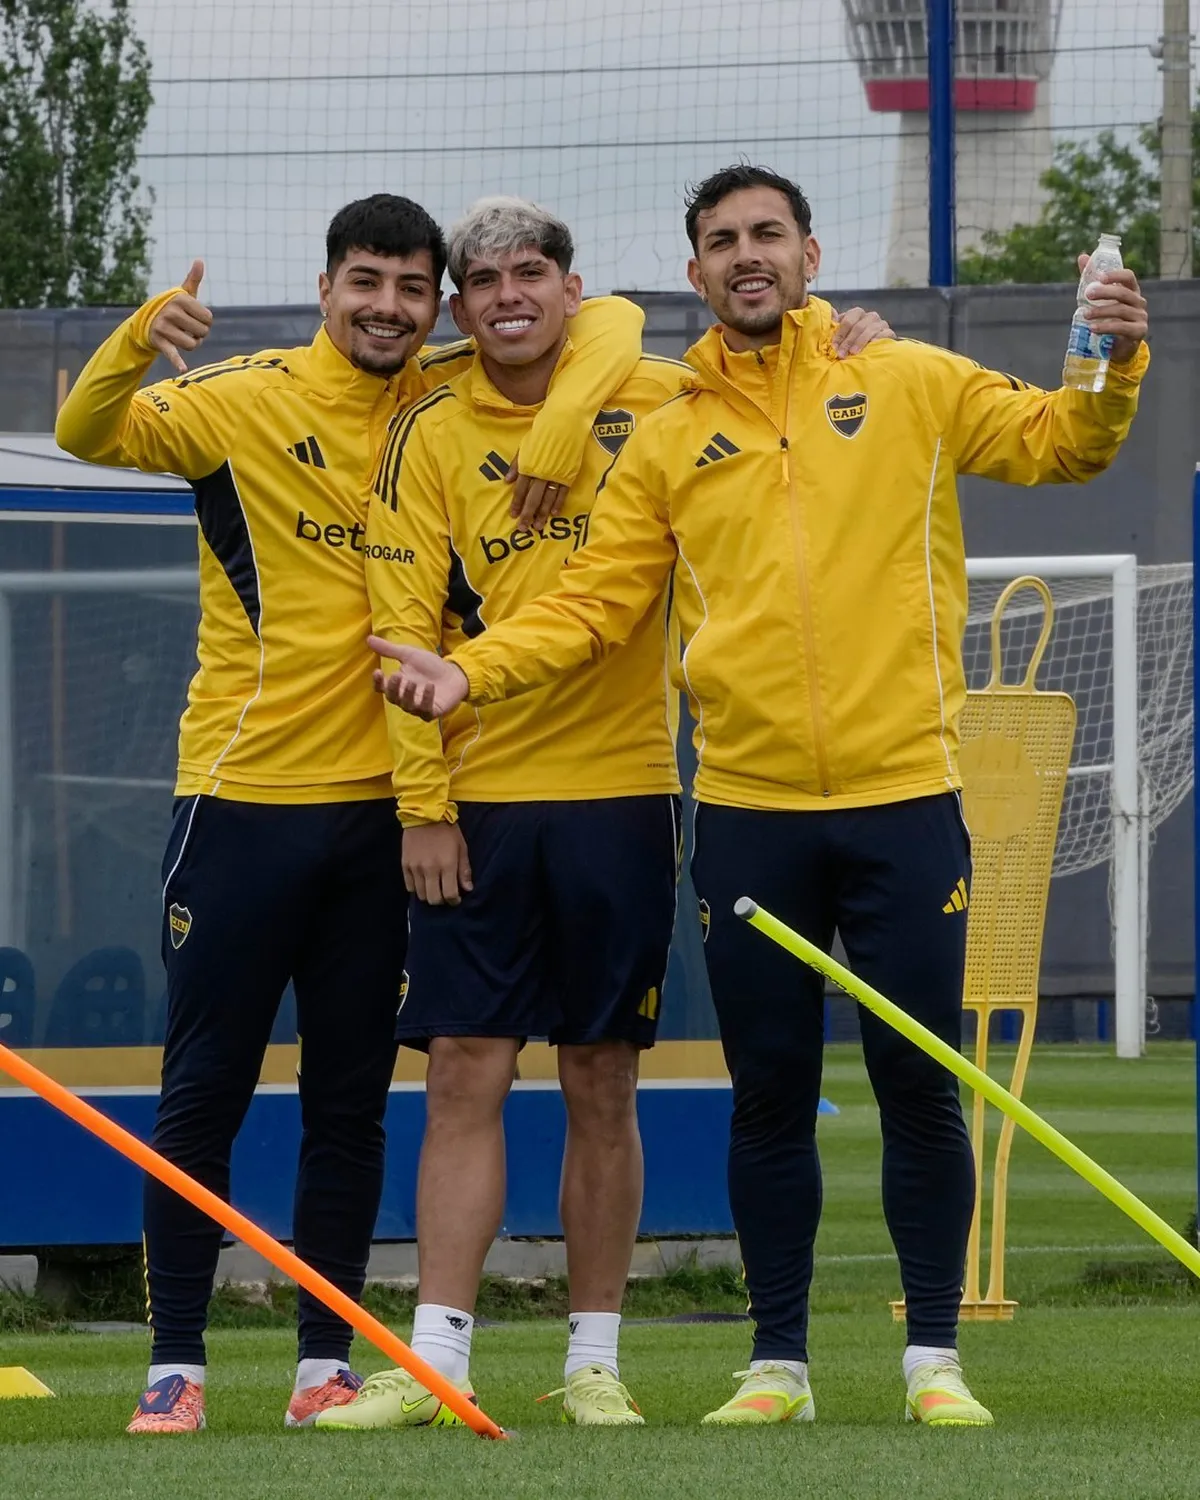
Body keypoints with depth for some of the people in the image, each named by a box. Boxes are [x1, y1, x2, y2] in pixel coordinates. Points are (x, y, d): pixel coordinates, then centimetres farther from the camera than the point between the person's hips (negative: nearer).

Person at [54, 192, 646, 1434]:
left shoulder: (448, 399, 6)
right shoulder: (244, 402, -4)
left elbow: (610, 321, 6)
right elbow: (90, 434, -14)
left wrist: (564, 416, -13)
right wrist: (140, 338, -34)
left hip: (380, 805, 3)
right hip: (246, 801, -3)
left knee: (350, 1102, 7)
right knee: (203, 1094, -1)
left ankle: (325, 1362, 12)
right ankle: (174, 1365, 3)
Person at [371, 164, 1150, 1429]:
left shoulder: (909, 386, 6)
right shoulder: (669, 441, 9)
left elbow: (1053, 444, 2)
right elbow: (595, 603, 7)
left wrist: (1115, 371, -18)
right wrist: (472, 669, -6)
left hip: (903, 801, -1)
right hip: (748, 813, 2)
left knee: (918, 1085, 0)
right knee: (769, 1094, 5)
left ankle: (934, 1357, 7)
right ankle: (777, 1361, 13)